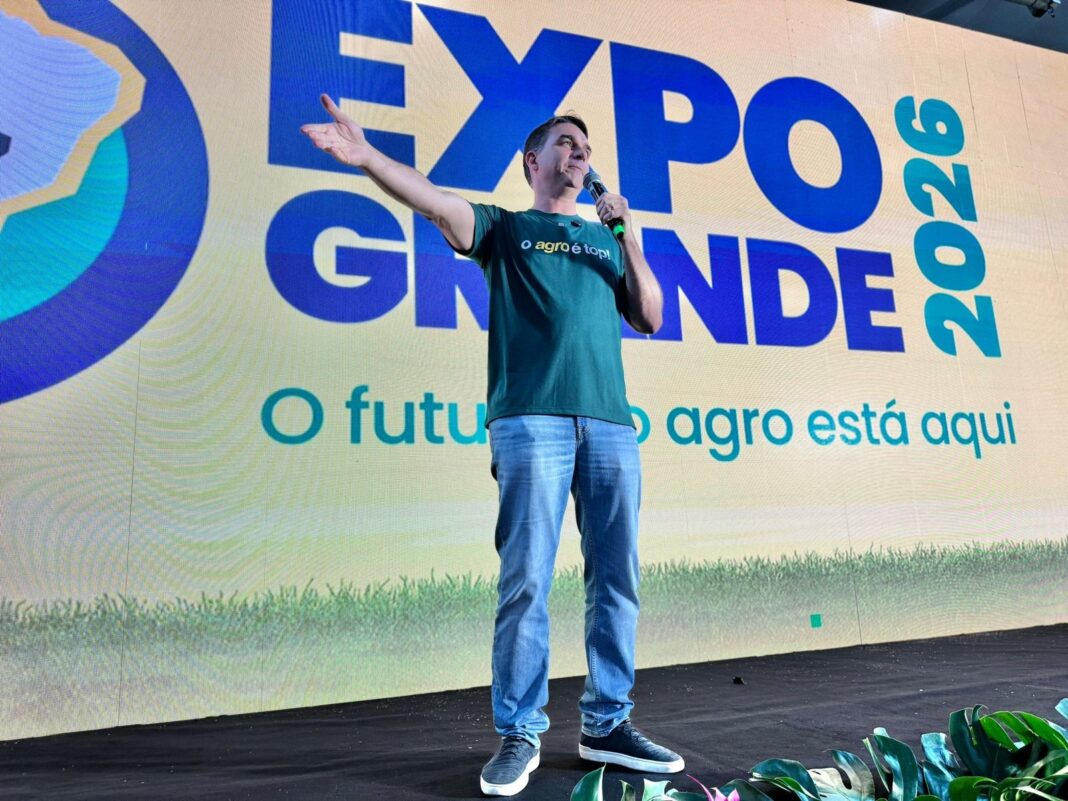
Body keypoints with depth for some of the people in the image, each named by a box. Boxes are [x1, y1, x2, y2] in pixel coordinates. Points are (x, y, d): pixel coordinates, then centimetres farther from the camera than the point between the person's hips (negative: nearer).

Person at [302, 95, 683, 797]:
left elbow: (650, 320, 18)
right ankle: (520, 734, 8)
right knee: (526, 580, -6)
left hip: (611, 421, 4)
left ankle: (608, 725, 18)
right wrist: (366, 156, -18)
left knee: (617, 577, 4)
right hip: (531, 417, -4)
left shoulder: (606, 238, 26)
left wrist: (630, 240, 9)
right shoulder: (506, 229, 16)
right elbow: (437, 202, -2)